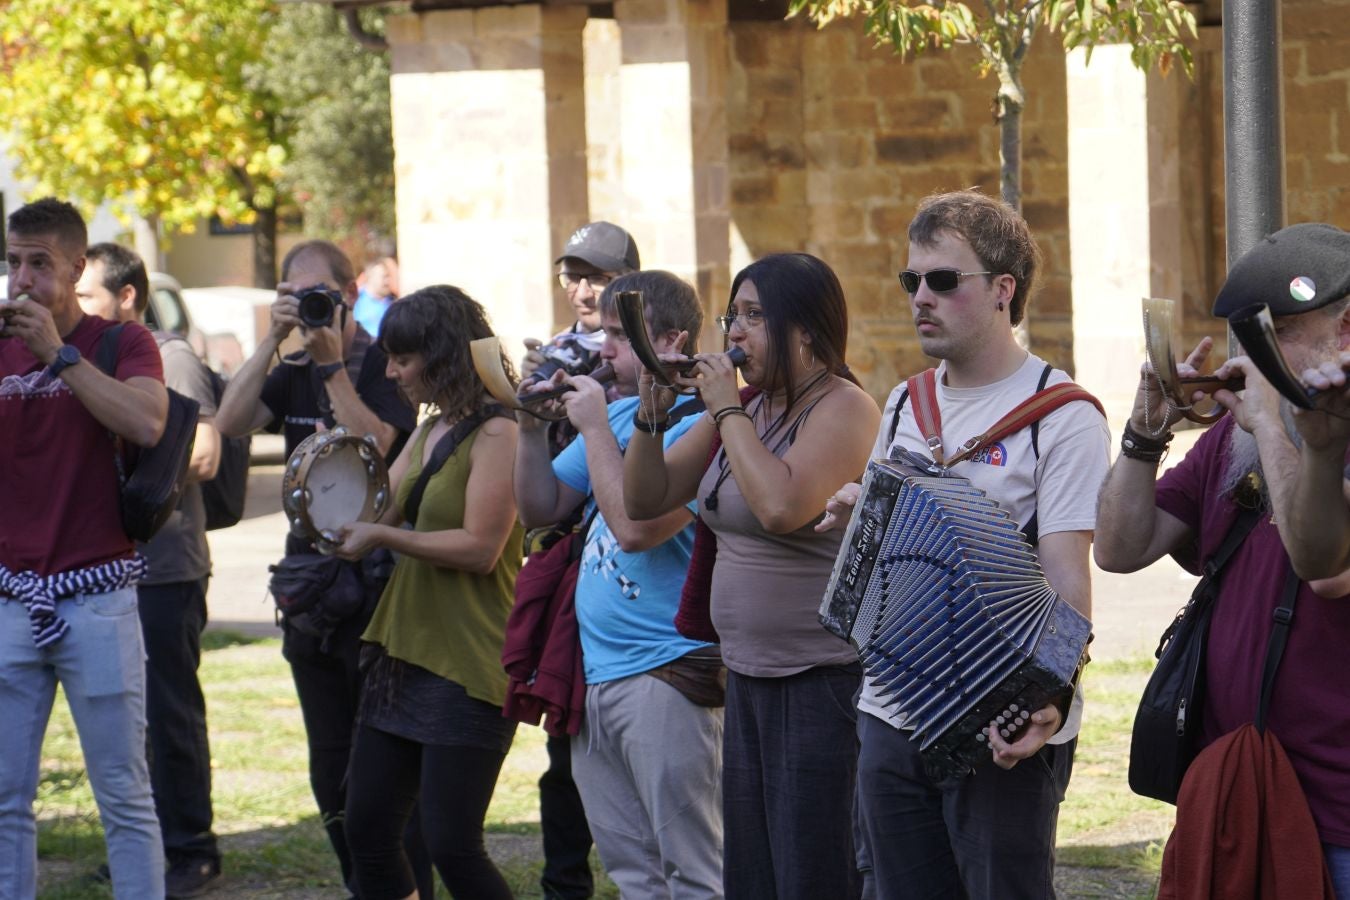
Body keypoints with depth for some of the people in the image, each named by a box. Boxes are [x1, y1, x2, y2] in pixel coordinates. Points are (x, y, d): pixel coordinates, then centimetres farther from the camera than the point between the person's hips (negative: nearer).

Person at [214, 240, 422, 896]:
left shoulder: (385, 364, -4)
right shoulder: (293, 374, 13)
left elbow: (372, 443, -19)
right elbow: (230, 421, -3)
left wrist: (332, 363, -19)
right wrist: (274, 341, -8)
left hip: (377, 585, -6)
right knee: (332, 774, 10)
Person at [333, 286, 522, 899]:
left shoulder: (494, 432, -12)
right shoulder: (430, 432, 16)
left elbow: (480, 548, -19)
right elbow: (374, 516, 11)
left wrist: (382, 537, -17)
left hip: (467, 669, -9)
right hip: (403, 657, 9)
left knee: (451, 845, -9)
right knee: (367, 832, 9)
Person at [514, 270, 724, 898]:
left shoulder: (698, 424, -13)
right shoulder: (615, 414, 13)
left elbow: (636, 527, -24)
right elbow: (540, 509, 17)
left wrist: (594, 428, -15)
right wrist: (531, 428, 2)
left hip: (665, 676, -9)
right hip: (593, 672, 9)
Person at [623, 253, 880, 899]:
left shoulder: (843, 409, -13)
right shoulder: (742, 410, 11)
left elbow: (783, 506, -30)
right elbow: (644, 501, 14)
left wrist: (728, 410, -18)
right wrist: (652, 413, -3)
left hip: (825, 680, -9)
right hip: (749, 678, 9)